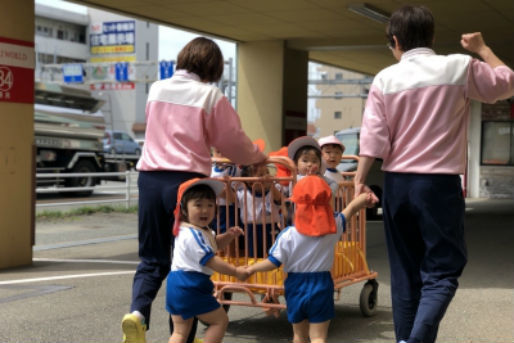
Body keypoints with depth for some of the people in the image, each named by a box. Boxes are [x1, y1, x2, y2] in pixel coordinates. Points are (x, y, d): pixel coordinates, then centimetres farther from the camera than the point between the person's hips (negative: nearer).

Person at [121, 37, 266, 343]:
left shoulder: (157, 89, 13)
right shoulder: (211, 96, -3)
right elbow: (233, 141, 2)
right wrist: (258, 157, 23)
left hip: (150, 177, 4)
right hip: (187, 179, -4)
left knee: (153, 258, 11)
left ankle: (138, 311, -13)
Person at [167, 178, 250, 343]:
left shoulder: (201, 230, 15)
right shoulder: (193, 235, -18)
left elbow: (215, 244, 28)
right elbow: (210, 260, -20)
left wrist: (228, 235, 8)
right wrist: (236, 271, -15)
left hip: (177, 284, 10)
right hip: (191, 286, -10)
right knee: (220, 320, 3)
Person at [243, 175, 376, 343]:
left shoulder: (288, 235, -13)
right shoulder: (333, 227, -7)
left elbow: (273, 263, -10)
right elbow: (351, 208, 6)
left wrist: (252, 268, 5)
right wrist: (365, 198, 21)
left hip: (296, 287, 0)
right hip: (321, 286, 0)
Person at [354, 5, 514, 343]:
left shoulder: (385, 78, 1)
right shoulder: (460, 67, -2)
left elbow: (373, 137, -4)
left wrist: (360, 180, 4)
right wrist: (482, 48, 27)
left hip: (397, 184, 3)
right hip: (440, 183, -3)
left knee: (404, 272, 13)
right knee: (442, 270, 0)